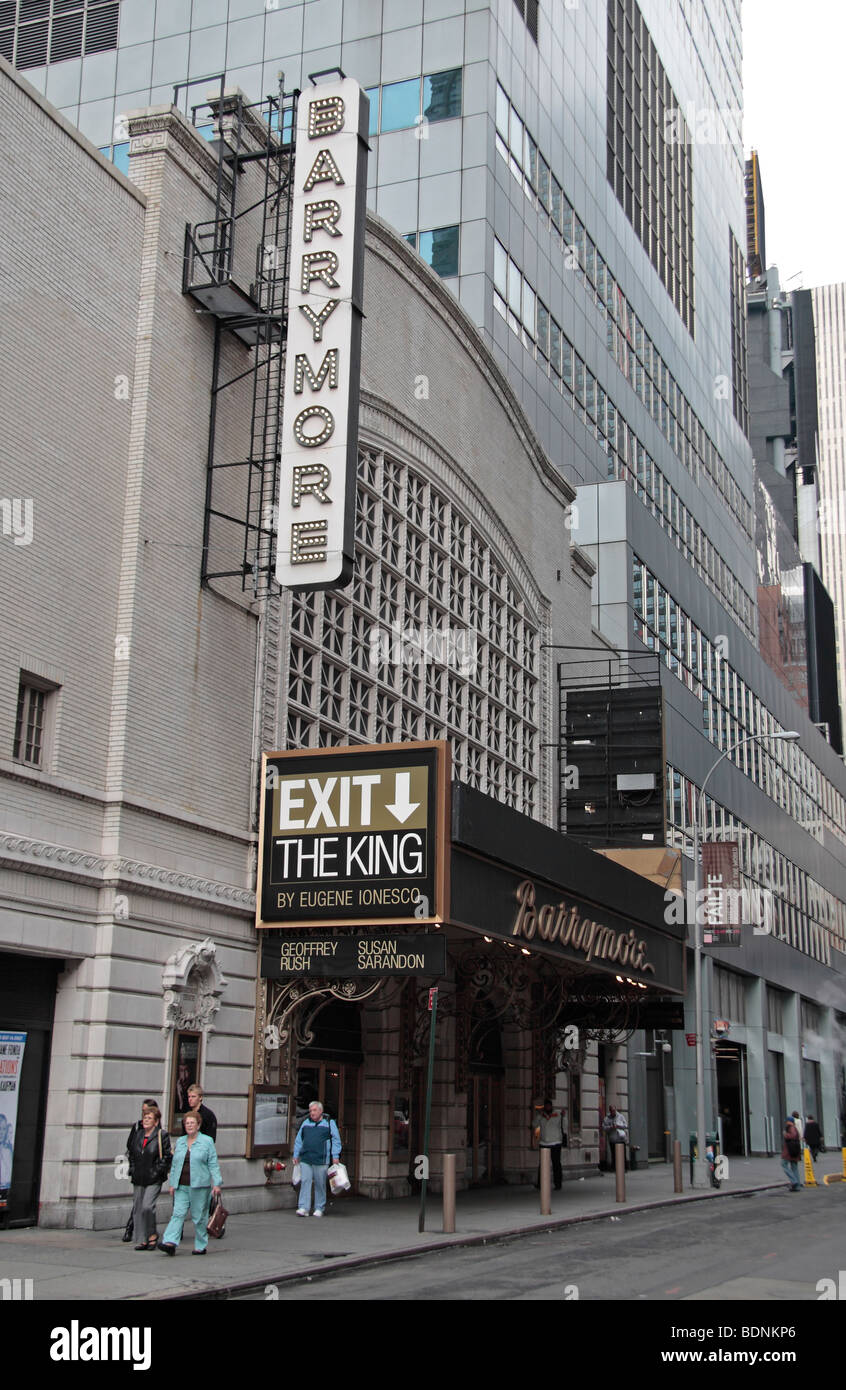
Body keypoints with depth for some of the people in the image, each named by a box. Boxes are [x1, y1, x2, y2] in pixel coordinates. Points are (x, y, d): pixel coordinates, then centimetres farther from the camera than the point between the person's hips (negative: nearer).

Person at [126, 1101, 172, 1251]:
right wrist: (132, 1170, 10)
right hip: (138, 1179, 5)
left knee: (147, 1206, -17)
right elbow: (130, 1153, 20)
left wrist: (157, 1171, -10)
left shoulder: (162, 1135, -4)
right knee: (137, 1209, 3)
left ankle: (152, 1234, 4)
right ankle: (142, 1240, 11)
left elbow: (167, 1157, -3)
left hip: (154, 1180, -5)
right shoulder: (137, 1133, 9)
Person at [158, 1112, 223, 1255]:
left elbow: (213, 1165, -1)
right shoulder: (179, 1142, 13)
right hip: (181, 1186, 3)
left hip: (199, 1186, -3)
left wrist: (216, 1184, -7)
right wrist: (172, 1183, 13)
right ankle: (170, 1243, -16)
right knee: (178, 1213, -7)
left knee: (199, 1217, 1)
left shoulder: (207, 1142, 1)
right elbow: (174, 1164, 18)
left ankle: (201, 1246, 11)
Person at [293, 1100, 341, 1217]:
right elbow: (298, 1140, 20)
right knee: (305, 1182, -6)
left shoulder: (329, 1123, 5)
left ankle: (319, 1209, 11)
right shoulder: (305, 1123, 15)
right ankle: (303, 1208, -8)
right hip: (305, 1159, 3)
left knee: (320, 1184, 2)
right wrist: (296, 1155, 14)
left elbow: (336, 1140, 2)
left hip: (321, 1160, -3)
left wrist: (335, 1156, -6)